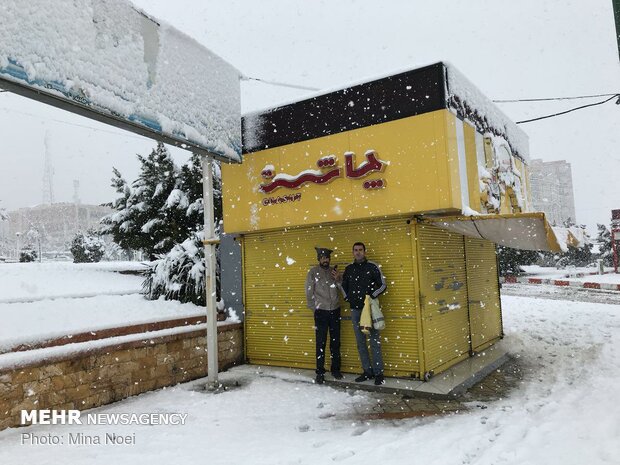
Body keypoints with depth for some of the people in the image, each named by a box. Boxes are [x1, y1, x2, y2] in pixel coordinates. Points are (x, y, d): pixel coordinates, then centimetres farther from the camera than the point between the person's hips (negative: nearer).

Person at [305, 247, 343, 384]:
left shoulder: (334, 271, 8)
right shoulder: (313, 272, -4)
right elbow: (309, 292, -2)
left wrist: (338, 279, -6)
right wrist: (314, 308, -2)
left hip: (335, 310, 4)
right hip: (321, 311, -4)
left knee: (335, 342, 10)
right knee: (321, 343, -2)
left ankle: (336, 369, 22)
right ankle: (320, 373, 5)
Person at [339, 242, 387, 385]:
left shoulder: (372, 267, -2)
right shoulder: (349, 269, 10)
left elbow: (382, 285, 0)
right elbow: (344, 286, 24)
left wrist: (372, 296, -11)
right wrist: (347, 298, 10)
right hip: (355, 310, 4)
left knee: (375, 342, -3)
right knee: (361, 343, 9)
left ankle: (378, 373, 5)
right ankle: (367, 371, 19)